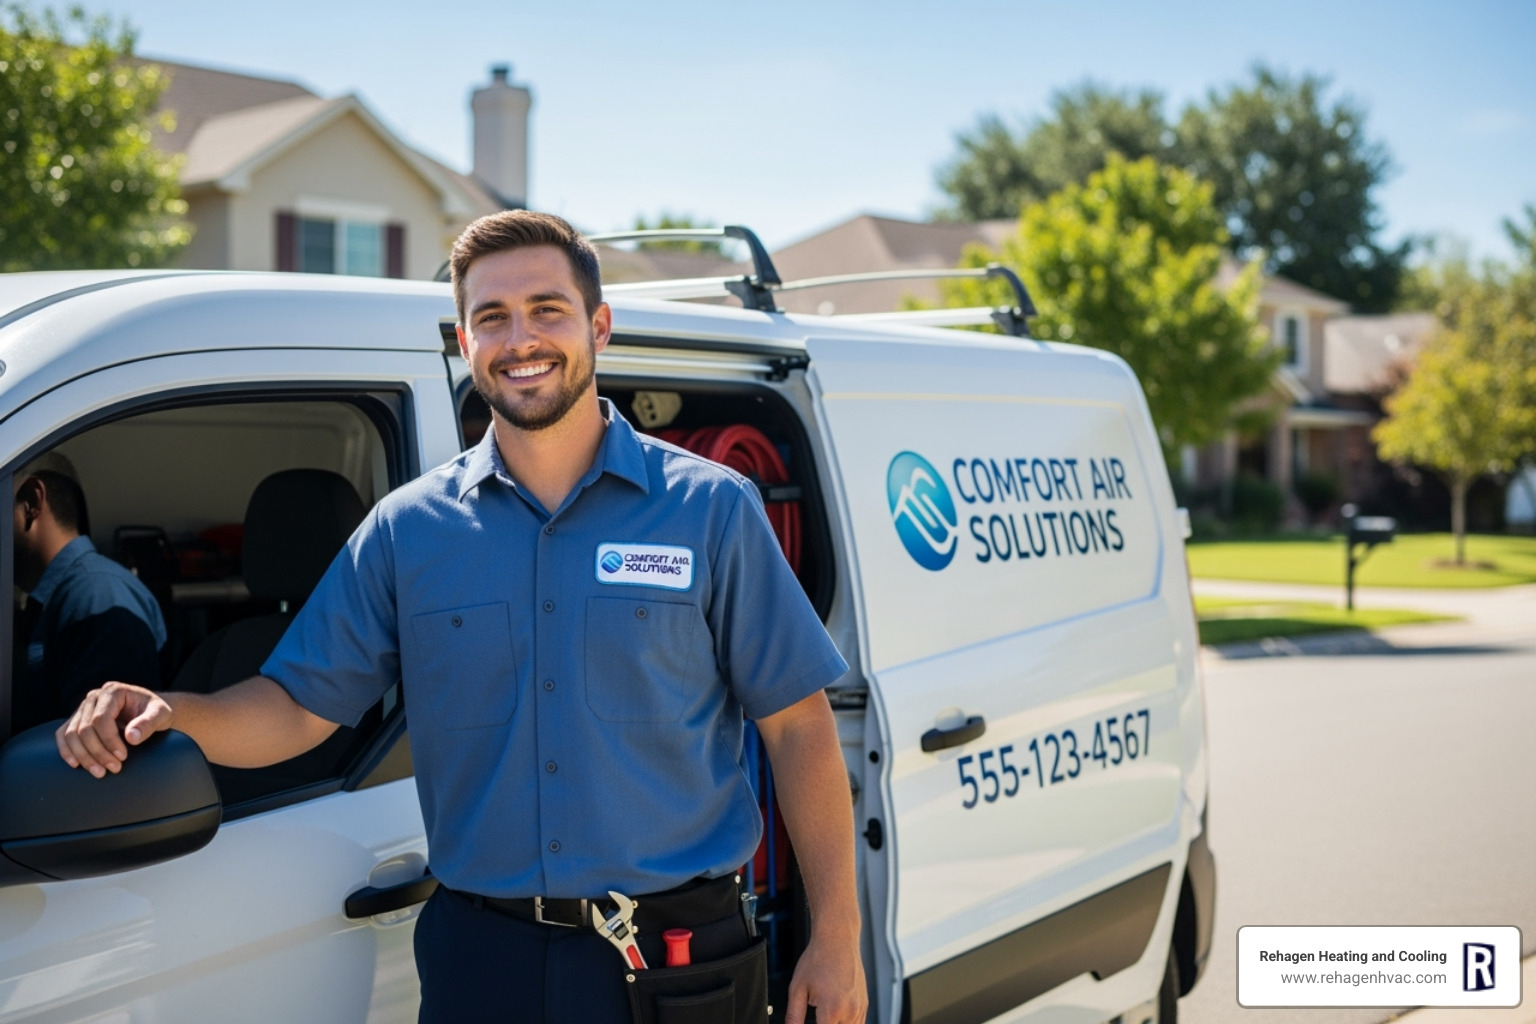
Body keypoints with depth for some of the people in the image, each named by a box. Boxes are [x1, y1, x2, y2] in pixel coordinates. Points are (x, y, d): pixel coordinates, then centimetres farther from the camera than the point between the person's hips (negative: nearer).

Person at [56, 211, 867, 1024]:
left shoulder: (709, 508, -1)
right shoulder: (406, 528, 4)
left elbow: (798, 726, -2)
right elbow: (297, 708, 4)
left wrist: (836, 939, -6)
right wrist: (168, 714, -17)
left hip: (678, 955, -1)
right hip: (481, 957, 2)